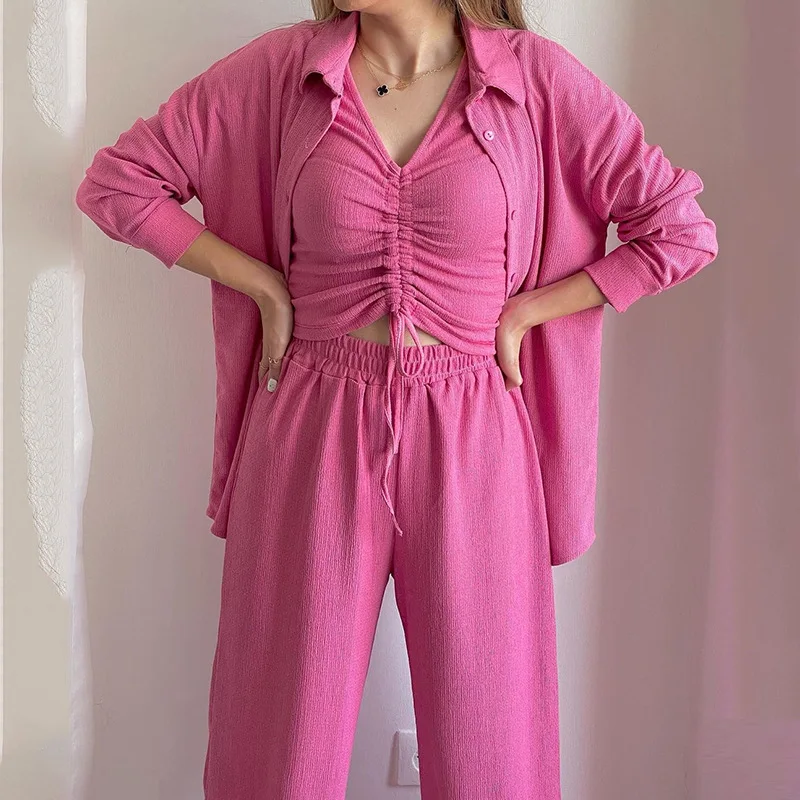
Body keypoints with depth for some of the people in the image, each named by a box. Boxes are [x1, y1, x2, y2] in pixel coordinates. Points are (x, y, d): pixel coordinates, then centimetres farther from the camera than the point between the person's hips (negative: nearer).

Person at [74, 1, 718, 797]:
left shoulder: (535, 76, -3)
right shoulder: (280, 67, 0)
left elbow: (682, 230, 1)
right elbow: (114, 182, 5)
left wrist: (520, 313, -2)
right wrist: (264, 287, -1)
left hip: (470, 441, 0)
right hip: (314, 431, 1)